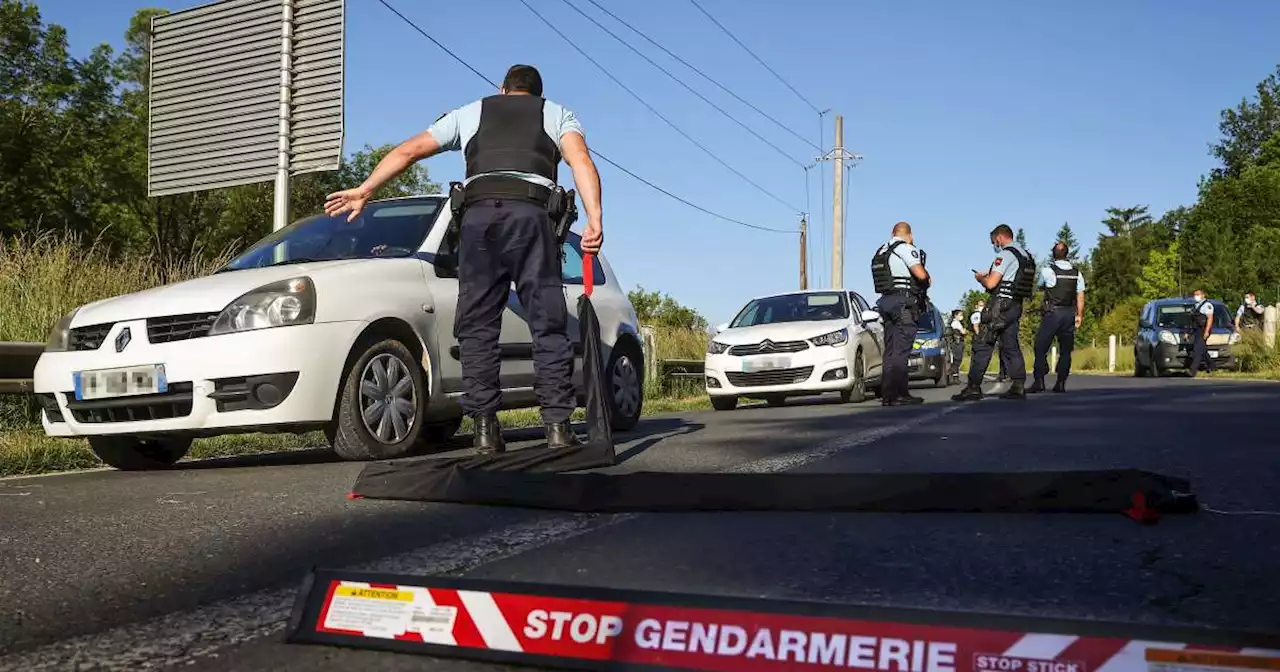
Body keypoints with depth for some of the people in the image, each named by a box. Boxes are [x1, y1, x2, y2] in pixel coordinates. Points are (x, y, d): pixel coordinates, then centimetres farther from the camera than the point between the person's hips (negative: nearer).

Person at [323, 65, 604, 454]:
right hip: (531, 211, -1)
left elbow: (409, 151, 22)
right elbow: (580, 160, 4)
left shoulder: (470, 113, 30)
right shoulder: (557, 114, 25)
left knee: (478, 324, 4)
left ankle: (485, 427, -4)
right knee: (548, 322, 1)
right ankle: (557, 425, -7)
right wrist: (594, 219, -7)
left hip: (478, 212, 1)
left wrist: (364, 190, 23)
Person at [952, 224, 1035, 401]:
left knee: (982, 346, -7)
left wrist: (980, 278, 4)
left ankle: (973, 387, -10)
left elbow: (991, 283, -17)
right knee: (1011, 346, 10)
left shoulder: (1005, 255, -12)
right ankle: (1018, 386, 6)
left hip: (1000, 305, -9)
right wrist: (988, 276, 20)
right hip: (1016, 306, 9)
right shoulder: (1026, 256, 17)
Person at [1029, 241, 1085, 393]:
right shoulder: (1077, 273, 5)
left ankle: (1039, 381, -9)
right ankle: (1061, 383, 6)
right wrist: (1079, 315, 11)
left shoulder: (1047, 271, -7)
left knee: (1041, 347, -2)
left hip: (1052, 313, -4)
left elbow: (1040, 285, 13)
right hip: (1069, 313, 4)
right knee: (1065, 350, 8)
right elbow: (1080, 296, 5)